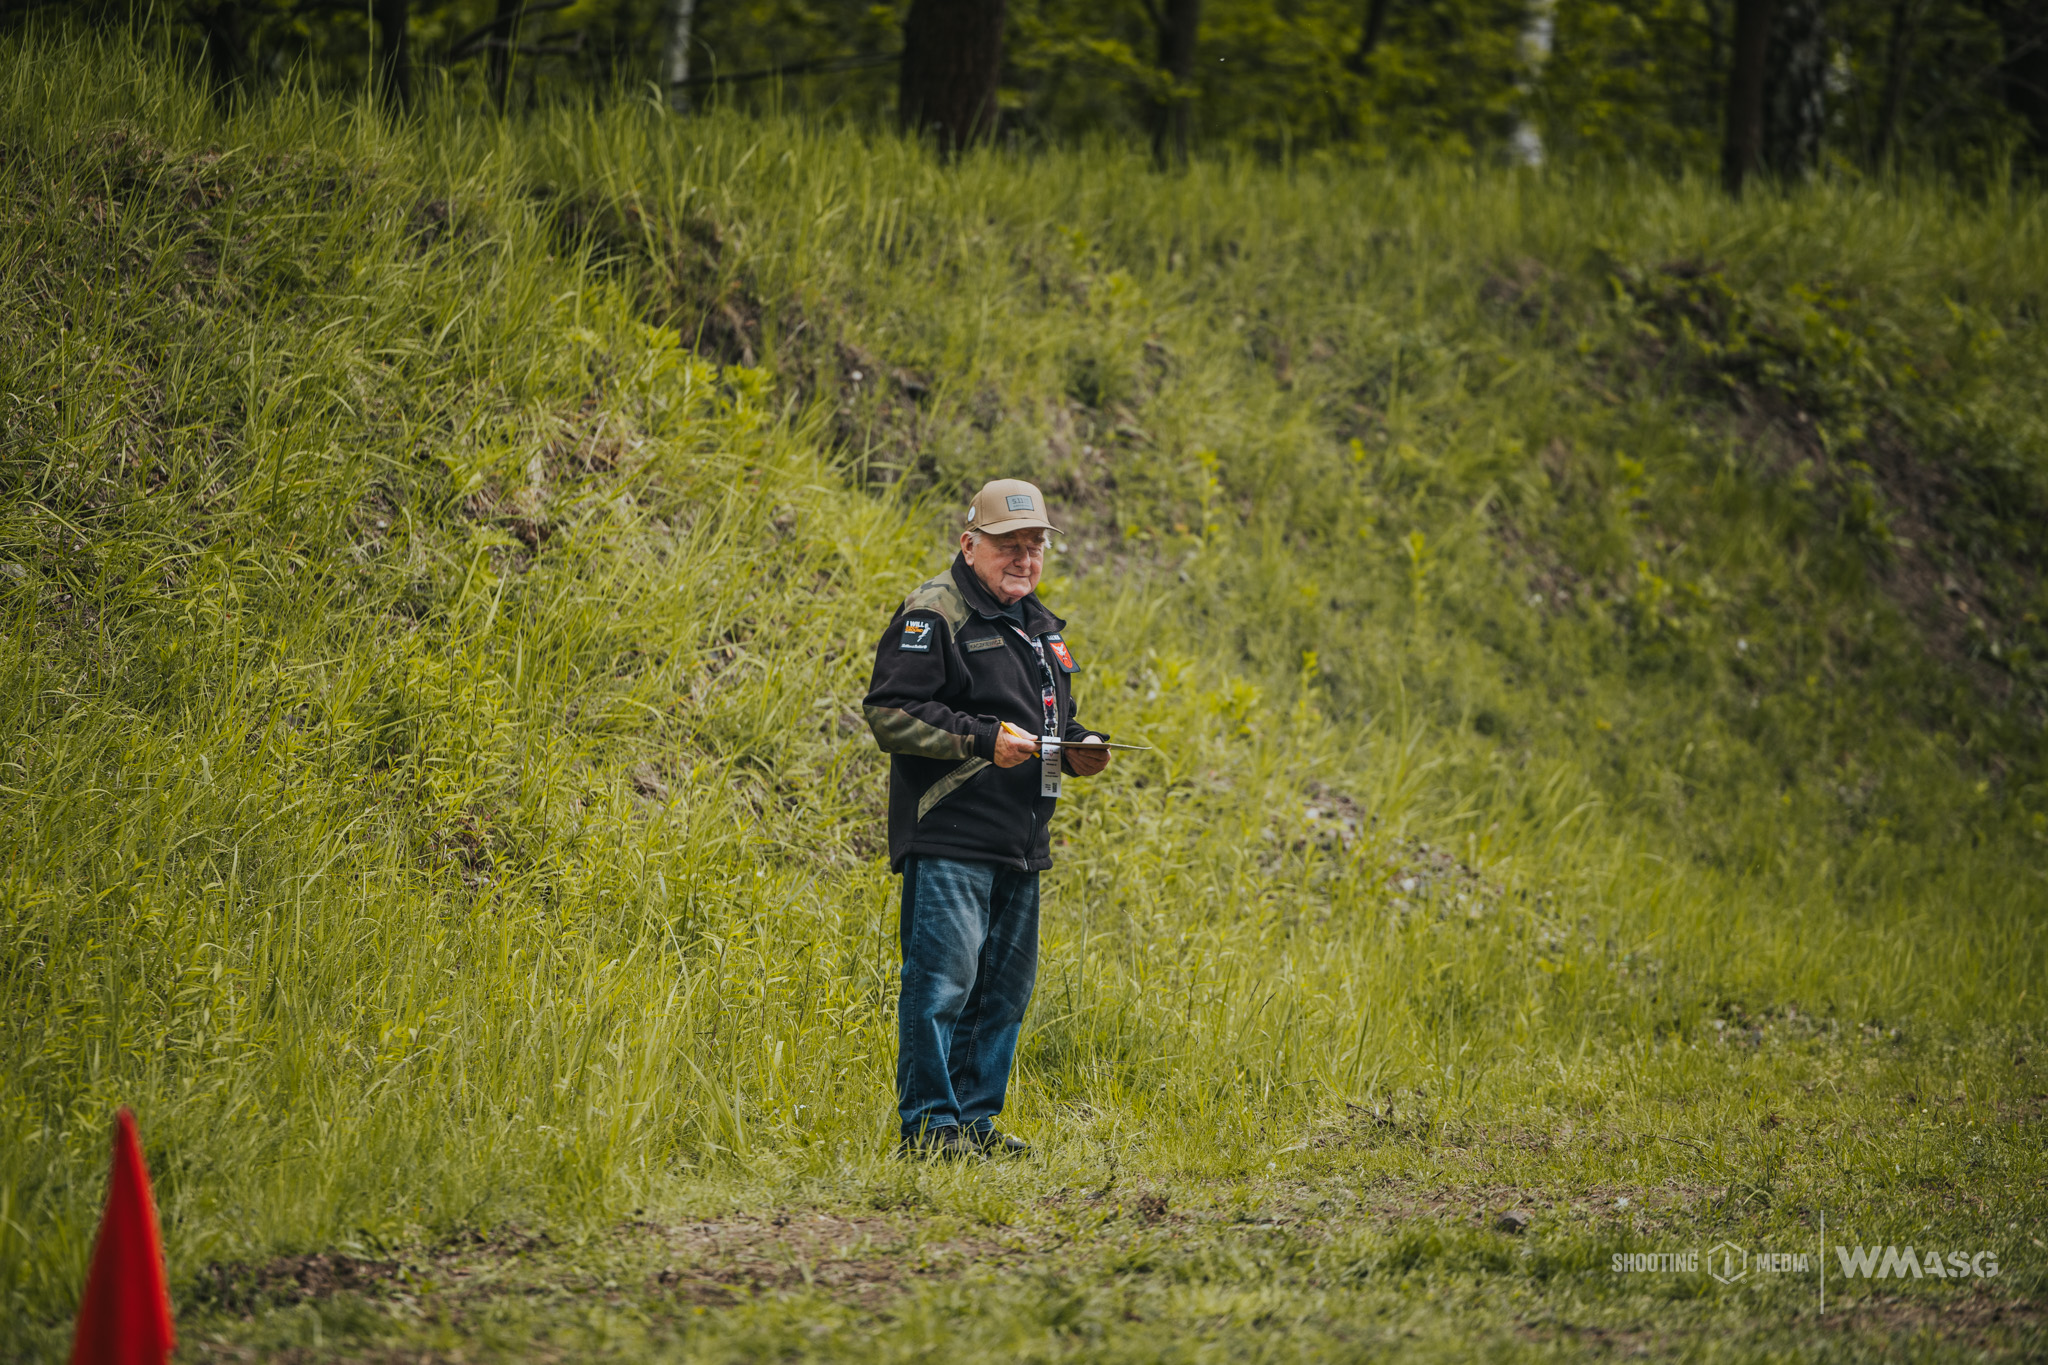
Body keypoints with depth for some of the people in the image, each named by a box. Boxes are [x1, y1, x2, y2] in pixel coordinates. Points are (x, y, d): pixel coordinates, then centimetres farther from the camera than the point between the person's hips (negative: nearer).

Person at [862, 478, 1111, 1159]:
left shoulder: (1039, 625, 20)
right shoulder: (932, 615, -7)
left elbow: (1054, 718, 31)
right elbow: (889, 714, -15)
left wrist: (1076, 748, 8)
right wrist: (983, 740, -21)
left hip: (1020, 842, 9)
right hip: (949, 837, -9)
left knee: (1006, 984, 10)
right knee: (943, 977, -10)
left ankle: (976, 1116, 17)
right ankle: (929, 1123, -6)